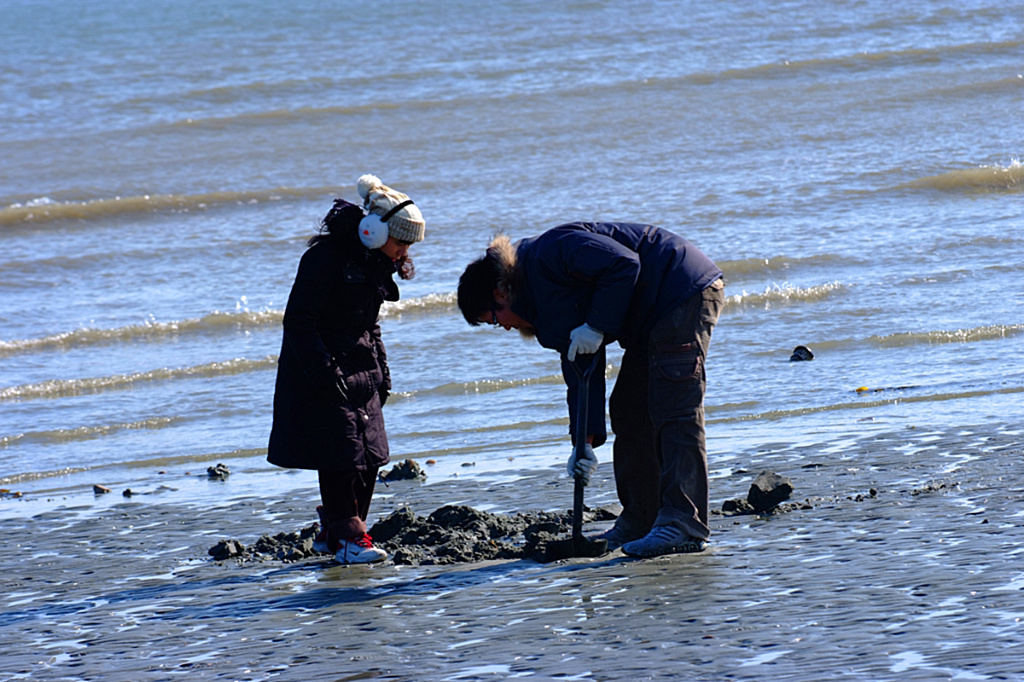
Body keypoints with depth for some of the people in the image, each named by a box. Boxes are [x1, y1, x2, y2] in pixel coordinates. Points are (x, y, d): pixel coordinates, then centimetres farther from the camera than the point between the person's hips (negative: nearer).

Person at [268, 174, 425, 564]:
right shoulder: (326, 257, -17)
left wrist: (381, 372, 16)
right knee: (340, 455, -10)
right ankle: (347, 537, -4)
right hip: (321, 374, -9)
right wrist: (323, 372, -25)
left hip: (359, 372, 9)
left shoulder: (376, 263, 10)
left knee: (369, 457, 6)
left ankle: (333, 532, 17)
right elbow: (298, 320, -19)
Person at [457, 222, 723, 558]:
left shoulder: (551, 252, -15)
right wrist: (585, 442, 4)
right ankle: (639, 522, 15)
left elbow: (623, 265, -25)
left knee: (674, 411, -15)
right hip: (653, 320, 11)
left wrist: (597, 327, -20)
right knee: (628, 411, 11)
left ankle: (685, 526, -20)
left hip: (686, 293, -11)